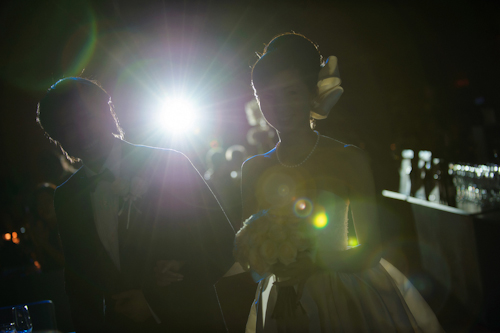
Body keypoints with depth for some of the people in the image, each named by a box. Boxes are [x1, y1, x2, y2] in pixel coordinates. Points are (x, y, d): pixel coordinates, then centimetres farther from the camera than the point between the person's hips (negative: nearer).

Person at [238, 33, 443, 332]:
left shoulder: (350, 160, -11)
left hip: (347, 299, -2)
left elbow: (372, 249, -12)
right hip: (284, 304, 3)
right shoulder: (254, 169, -1)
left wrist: (315, 262, -28)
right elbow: (247, 253, 2)